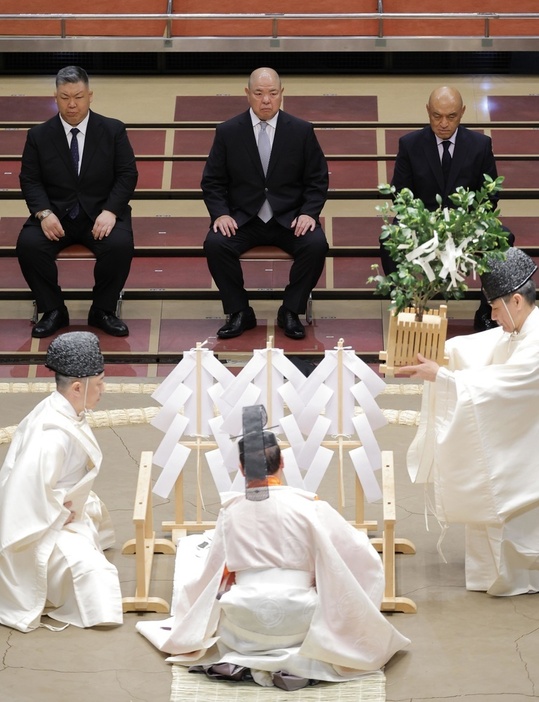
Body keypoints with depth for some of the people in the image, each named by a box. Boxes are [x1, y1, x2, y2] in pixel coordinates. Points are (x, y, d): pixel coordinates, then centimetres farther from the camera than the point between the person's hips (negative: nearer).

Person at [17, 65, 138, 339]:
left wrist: (110, 211, -16)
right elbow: (29, 180, 2)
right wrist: (44, 213, -17)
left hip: (100, 214, -1)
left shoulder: (113, 130, 3)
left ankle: (103, 311, -9)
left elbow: (127, 174, 0)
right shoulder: (39, 136, 5)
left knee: (120, 245, -32)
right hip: (56, 215, 1)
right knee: (28, 245, -28)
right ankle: (53, 311, -9)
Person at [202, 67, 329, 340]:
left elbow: (317, 181, 5)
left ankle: (290, 312, -8)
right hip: (242, 219, 0)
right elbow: (212, 182, 5)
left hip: (289, 218, 0)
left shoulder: (302, 131, 2)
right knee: (215, 244, -28)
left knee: (316, 245, -29)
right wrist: (220, 214, -13)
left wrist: (308, 213, -12)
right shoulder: (227, 132, 2)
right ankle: (239, 313, -9)